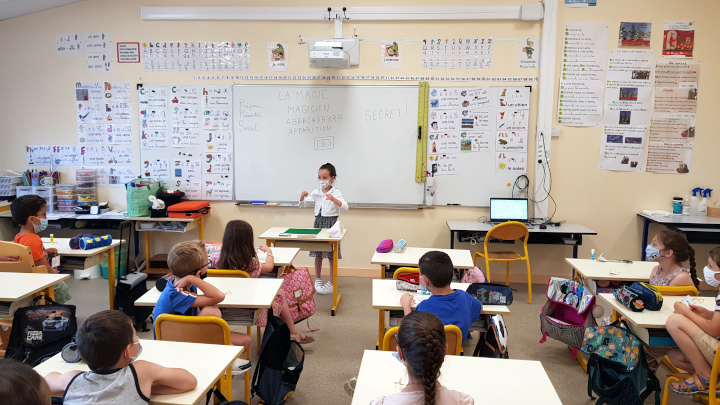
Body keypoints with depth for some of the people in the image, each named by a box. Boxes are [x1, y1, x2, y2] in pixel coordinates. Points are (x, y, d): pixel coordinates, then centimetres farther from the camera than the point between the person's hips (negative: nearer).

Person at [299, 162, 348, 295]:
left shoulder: (335, 192, -7)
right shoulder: (316, 192, 5)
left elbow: (345, 207, -20)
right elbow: (302, 205, 8)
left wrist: (333, 199, -34)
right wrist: (302, 197, -13)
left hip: (331, 222, -4)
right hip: (318, 221, 4)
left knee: (331, 255, 0)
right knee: (317, 253, 12)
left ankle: (332, 283, 9)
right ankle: (318, 279, 28)